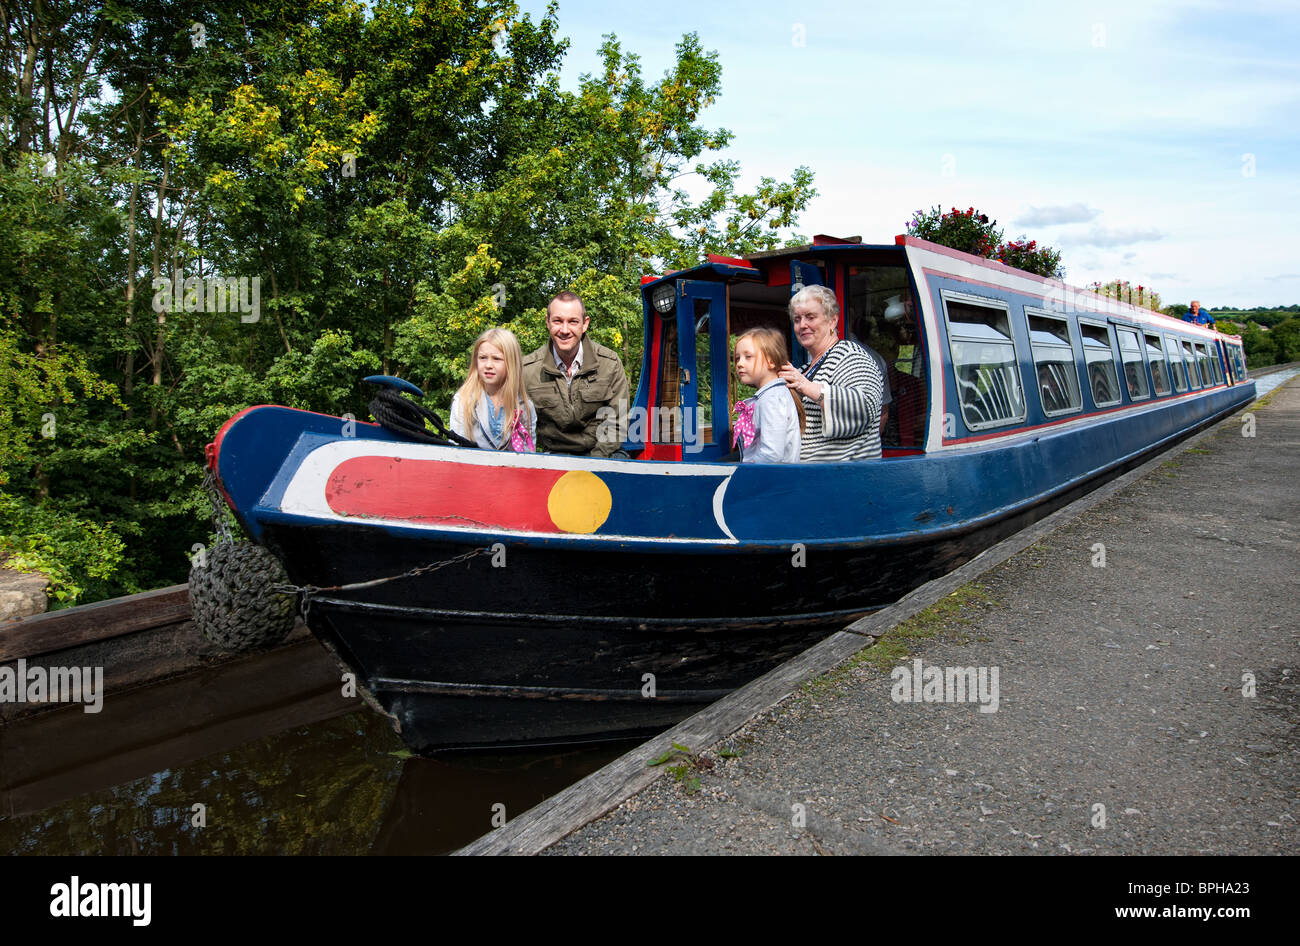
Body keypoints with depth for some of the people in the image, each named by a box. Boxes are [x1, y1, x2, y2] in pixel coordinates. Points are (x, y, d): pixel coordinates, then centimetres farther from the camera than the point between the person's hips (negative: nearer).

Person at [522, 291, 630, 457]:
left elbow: (617, 423, 0)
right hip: (554, 454, 0)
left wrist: (595, 462, -11)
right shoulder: (526, 369, -2)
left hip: (603, 454, 0)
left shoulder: (610, 363, -1)